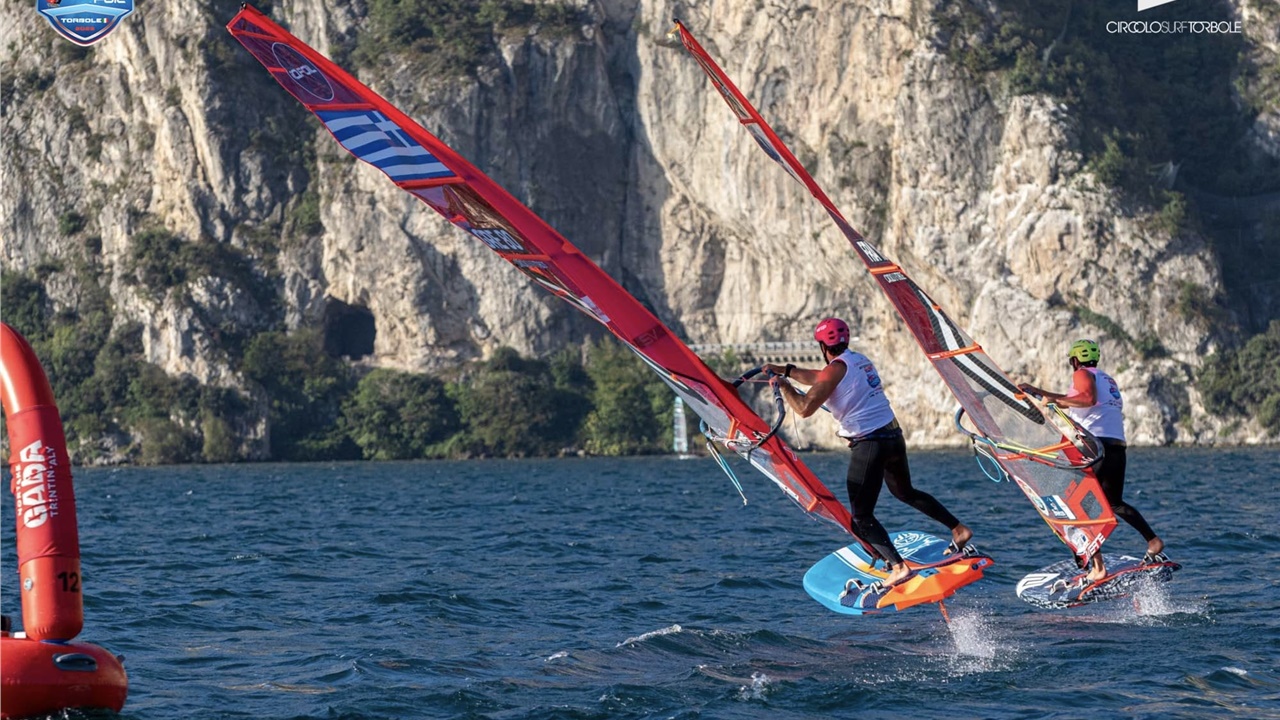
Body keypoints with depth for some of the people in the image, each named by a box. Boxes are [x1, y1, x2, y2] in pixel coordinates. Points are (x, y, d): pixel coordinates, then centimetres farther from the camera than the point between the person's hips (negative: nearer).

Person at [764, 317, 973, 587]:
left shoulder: (836, 369, -11)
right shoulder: (859, 360, 15)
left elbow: (804, 408, -17)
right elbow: (821, 379, 31)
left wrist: (785, 385, -1)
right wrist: (785, 369, 34)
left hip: (868, 445, -8)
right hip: (893, 436, 8)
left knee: (862, 517, -1)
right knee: (905, 492, 30)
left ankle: (898, 566, -15)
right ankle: (958, 530, 28)